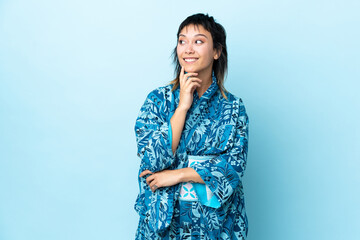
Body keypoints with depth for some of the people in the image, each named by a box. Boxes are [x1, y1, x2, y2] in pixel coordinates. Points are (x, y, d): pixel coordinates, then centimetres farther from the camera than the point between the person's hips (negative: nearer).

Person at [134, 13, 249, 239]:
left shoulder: (233, 107, -3)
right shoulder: (158, 100, -3)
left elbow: (234, 166, -10)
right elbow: (152, 160, -14)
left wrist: (177, 175, -15)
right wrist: (183, 106, -17)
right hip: (165, 217, 0)